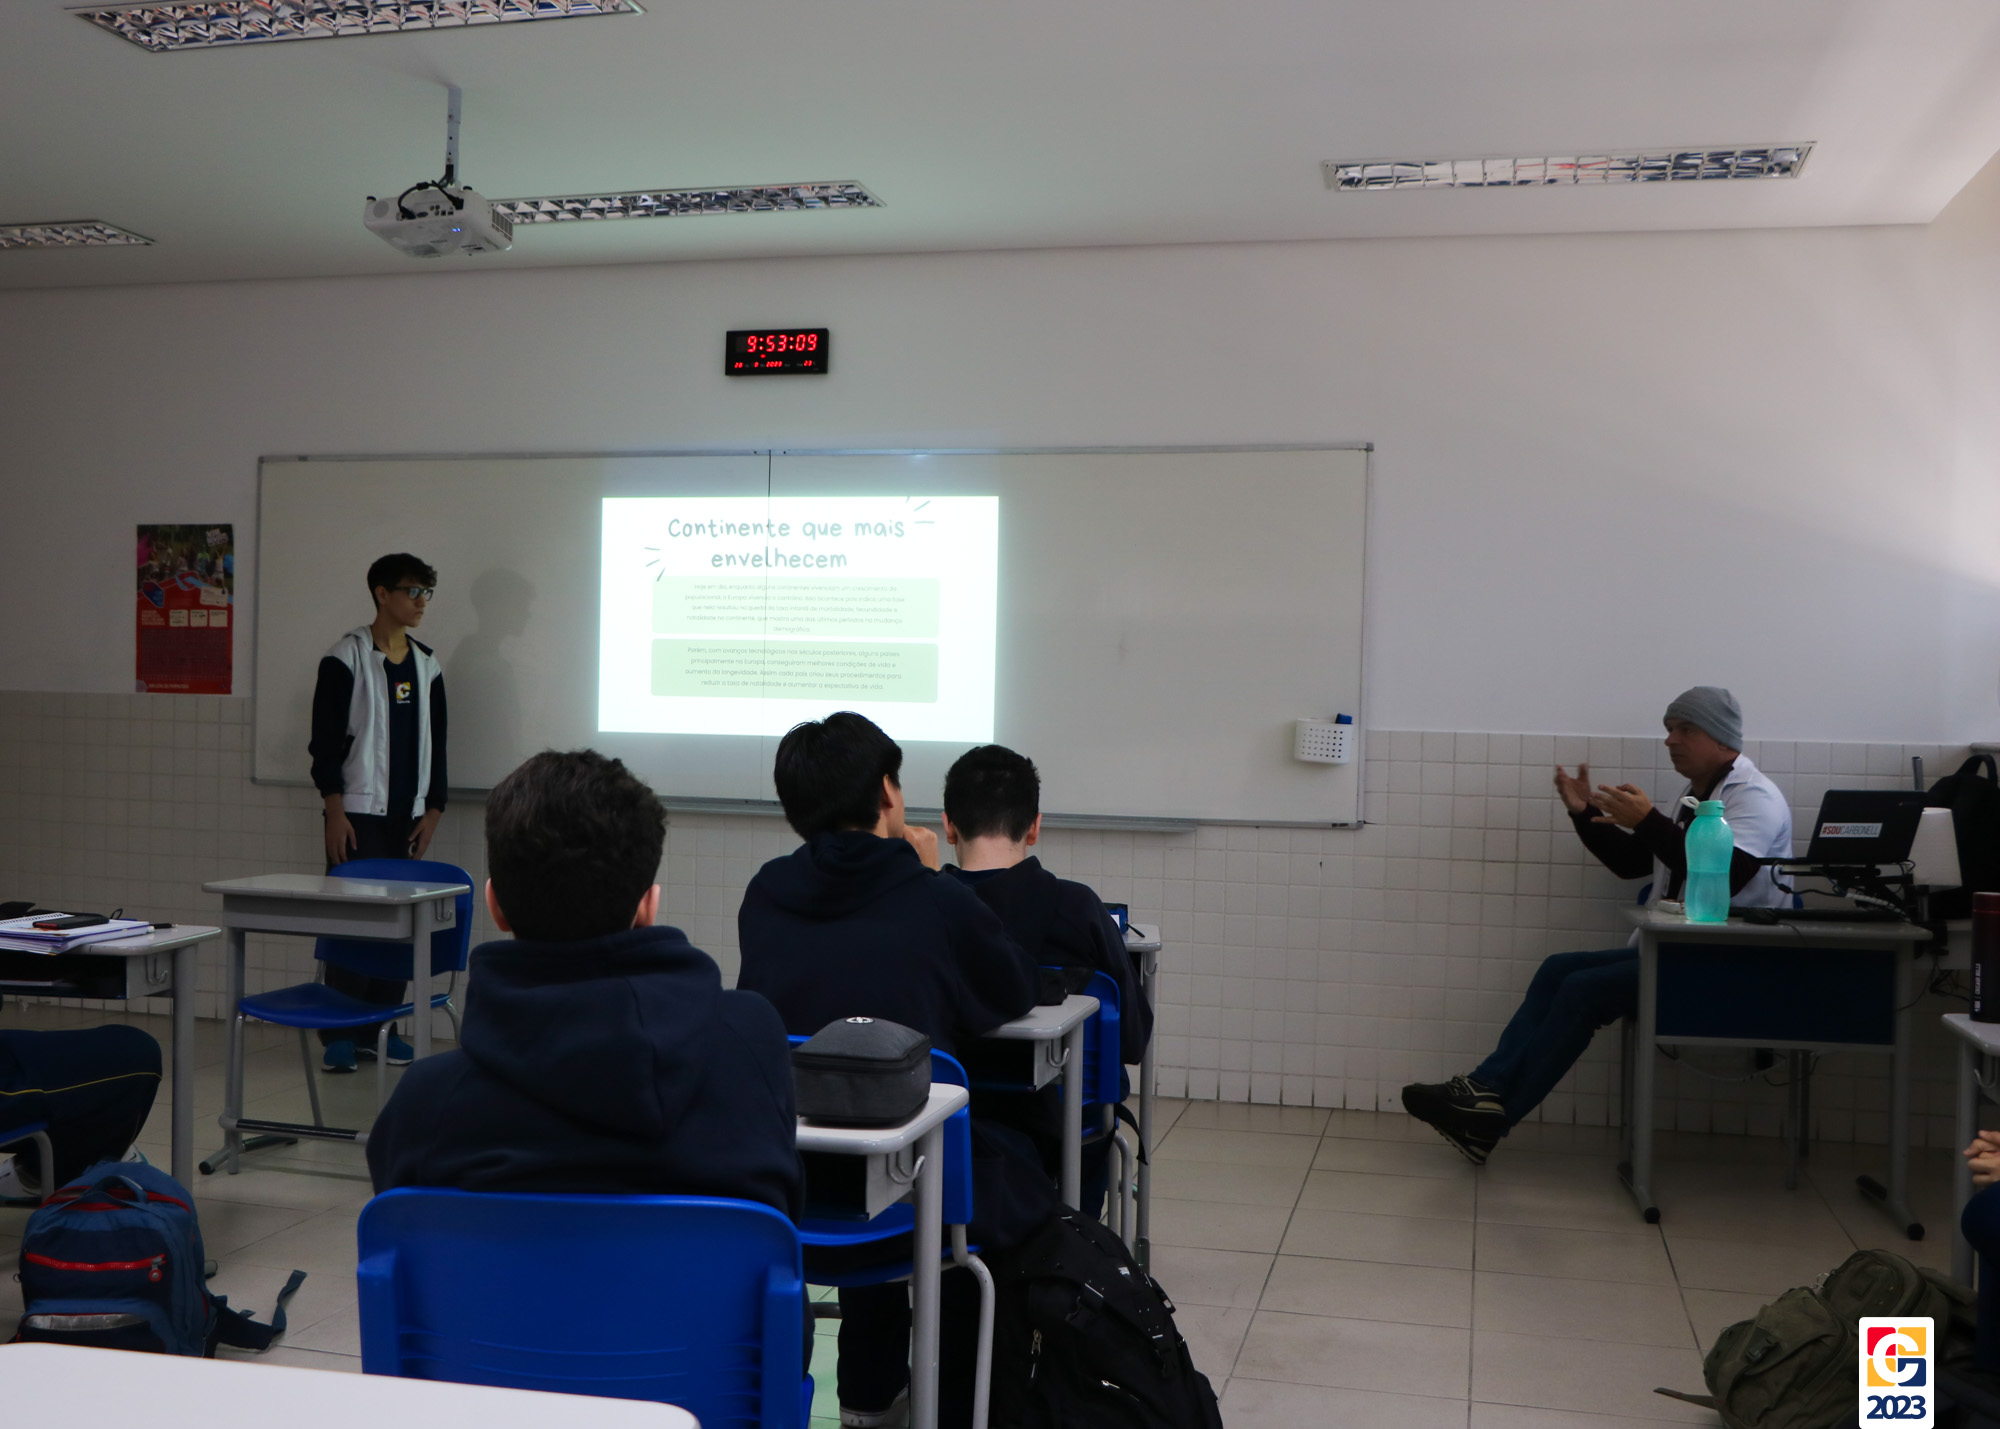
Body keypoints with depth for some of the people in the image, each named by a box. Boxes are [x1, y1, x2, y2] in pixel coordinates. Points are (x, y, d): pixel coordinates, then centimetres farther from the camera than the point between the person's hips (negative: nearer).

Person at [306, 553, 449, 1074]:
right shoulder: (346, 657, -4)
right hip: (358, 813, -5)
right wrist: (335, 810, -13)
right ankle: (339, 1034, 3)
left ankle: (379, 1027, 13)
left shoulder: (426, 666, 12)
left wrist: (433, 810, 9)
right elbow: (325, 739, -7)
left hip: (407, 814, 5)